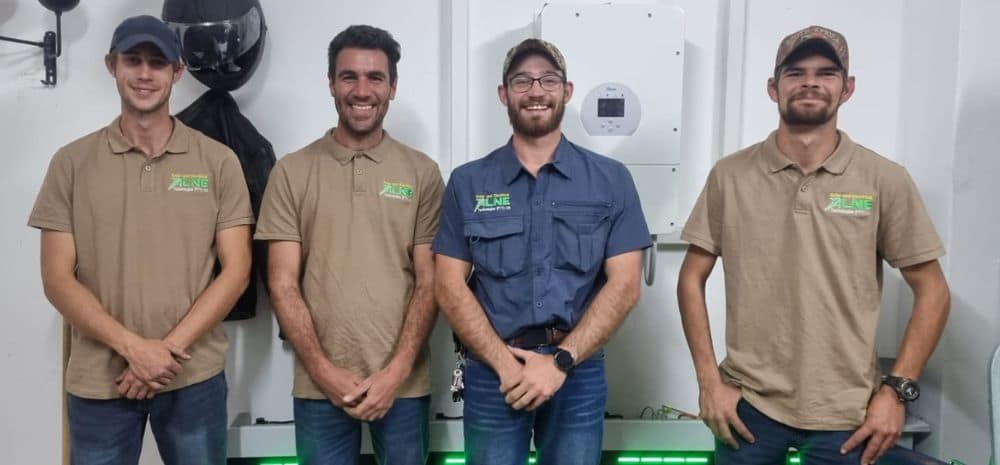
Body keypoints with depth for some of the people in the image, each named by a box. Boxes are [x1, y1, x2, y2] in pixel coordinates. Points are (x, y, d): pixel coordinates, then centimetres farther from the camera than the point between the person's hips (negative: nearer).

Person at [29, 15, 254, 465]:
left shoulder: (218, 161, 0)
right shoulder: (72, 162, 2)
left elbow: (236, 270, -3)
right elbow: (58, 278, -1)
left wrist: (169, 348, -12)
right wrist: (133, 347, -13)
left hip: (194, 376, 0)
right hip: (98, 380, 1)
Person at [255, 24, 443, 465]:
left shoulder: (422, 173, 1)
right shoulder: (292, 172, 1)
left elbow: (429, 284, -1)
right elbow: (283, 285, -1)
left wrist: (395, 372, -9)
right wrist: (324, 372, -9)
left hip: (403, 383, 0)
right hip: (319, 384, 0)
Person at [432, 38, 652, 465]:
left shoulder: (611, 180, 1)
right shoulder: (467, 183, 2)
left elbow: (624, 285, -4)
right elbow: (450, 287, -1)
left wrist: (560, 361, -13)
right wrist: (506, 362, -13)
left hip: (578, 371, 0)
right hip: (492, 371, 0)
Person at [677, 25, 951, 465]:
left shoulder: (885, 181, -4)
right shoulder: (730, 175, -3)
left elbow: (931, 292, 2)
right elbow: (691, 280, 1)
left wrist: (897, 390, -5)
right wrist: (709, 380, -4)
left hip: (845, 414, 0)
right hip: (748, 403, 0)